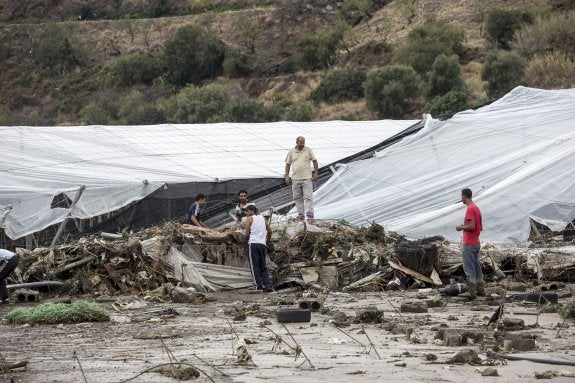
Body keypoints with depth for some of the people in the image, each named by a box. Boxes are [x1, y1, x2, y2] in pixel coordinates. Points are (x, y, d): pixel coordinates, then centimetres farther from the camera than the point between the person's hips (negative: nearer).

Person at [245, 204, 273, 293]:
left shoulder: (249, 219, 3)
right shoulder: (262, 218, 19)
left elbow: (247, 234, -4)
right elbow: (269, 231, 14)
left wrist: (247, 239, 16)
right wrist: (268, 240, 28)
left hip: (253, 243, -5)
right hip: (263, 244, 5)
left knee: (254, 265, -4)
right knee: (263, 266, 9)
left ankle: (259, 284, -16)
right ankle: (268, 286, -1)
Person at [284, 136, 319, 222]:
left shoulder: (308, 150, 3)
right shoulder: (291, 152, 6)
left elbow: (314, 161, 7)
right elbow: (288, 164, 10)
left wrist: (316, 173, 1)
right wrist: (287, 176, 4)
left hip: (307, 178, -2)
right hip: (295, 179, 2)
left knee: (308, 196, -8)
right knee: (297, 198, 6)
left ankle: (310, 215, -11)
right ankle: (301, 215, 12)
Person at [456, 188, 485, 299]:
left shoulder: (470, 209, -16)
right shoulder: (477, 208, 13)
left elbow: (472, 226, -25)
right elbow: (480, 227, 18)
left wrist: (461, 227, -9)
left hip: (469, 244, -10)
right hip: (476, 243, 10)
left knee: (469, 268, -7)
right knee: (477, 266, 14)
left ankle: (472, 292, -8)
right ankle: (480, 289, 19)